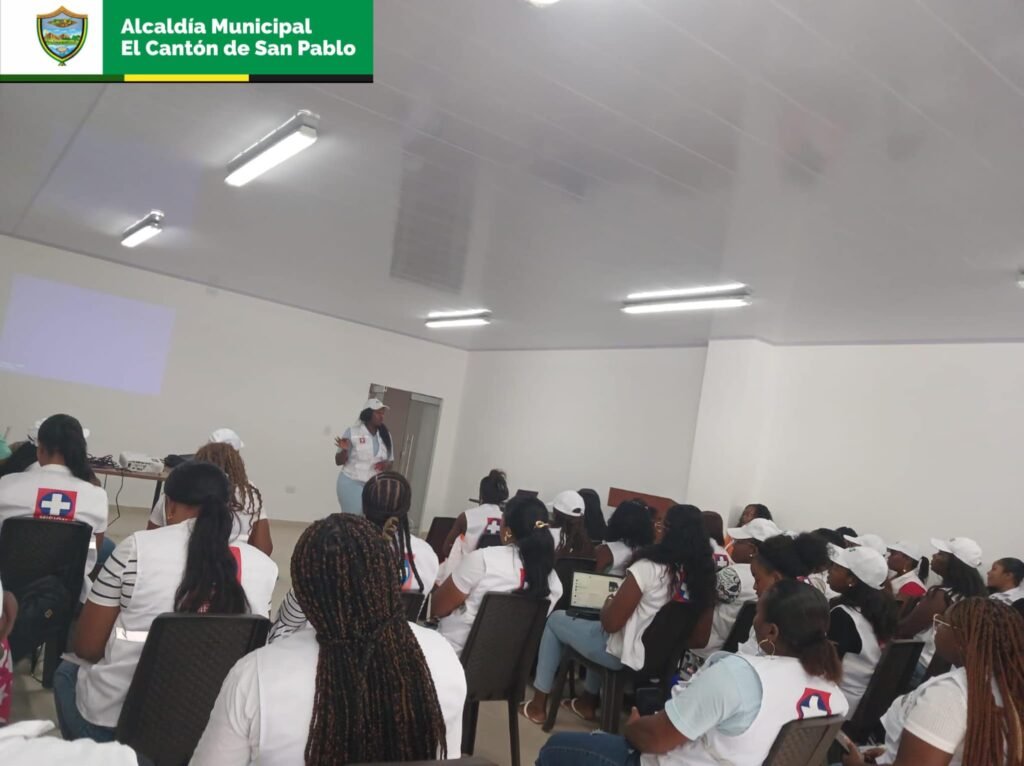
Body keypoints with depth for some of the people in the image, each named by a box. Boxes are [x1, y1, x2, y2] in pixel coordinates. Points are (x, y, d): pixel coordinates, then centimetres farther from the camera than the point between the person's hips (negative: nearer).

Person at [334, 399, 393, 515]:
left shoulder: (386, 435, 7)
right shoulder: (352, 432, -4)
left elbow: (390, 462, 14)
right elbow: (339, 461, -2)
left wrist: (386, 465, -9)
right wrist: (345, 450, -22)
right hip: (352, 484, -3)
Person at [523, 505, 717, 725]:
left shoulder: (649, 568, -26)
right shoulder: (703, 576, -10)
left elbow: (610, 623, -20)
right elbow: (700, 639, 1)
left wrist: (609, 603, 1)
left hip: (624, 655, -6)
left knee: (556, 620, 18)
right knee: (596, 626, 35)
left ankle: (538, 705, 25)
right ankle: (588, 702, 41)